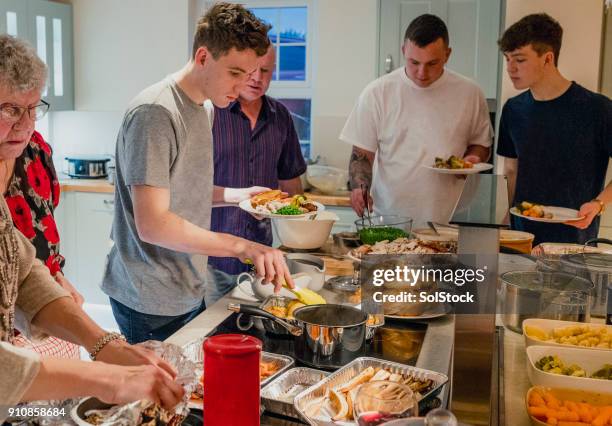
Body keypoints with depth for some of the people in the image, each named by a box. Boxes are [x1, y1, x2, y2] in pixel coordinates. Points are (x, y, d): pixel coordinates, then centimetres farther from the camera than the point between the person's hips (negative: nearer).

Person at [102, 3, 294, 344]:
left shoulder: (205, 108, 9)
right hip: (152, 303, -9)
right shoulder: (155, 114, -20)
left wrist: (238, 195, 4)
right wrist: (242, 246, -30)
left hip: (190, 291, 9)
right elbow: (152, 224, -26)